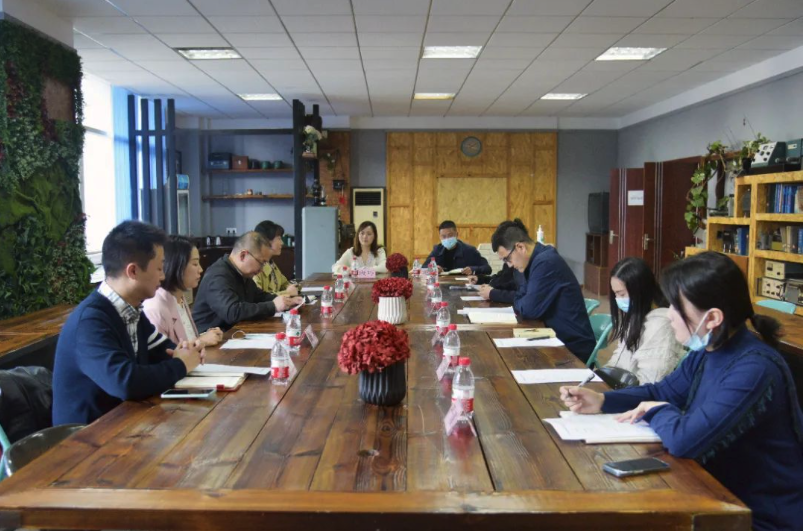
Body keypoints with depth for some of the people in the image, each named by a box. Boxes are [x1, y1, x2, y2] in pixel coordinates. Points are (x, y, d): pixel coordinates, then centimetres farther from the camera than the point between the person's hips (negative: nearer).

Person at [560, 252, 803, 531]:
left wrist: (655, 411, -14)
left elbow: (684, 440, -36)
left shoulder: (754, 369, -30)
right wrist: (601, 400, -2)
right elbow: (661, 392, 13)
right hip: (724, 494, 7)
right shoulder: (707, 351, -1)